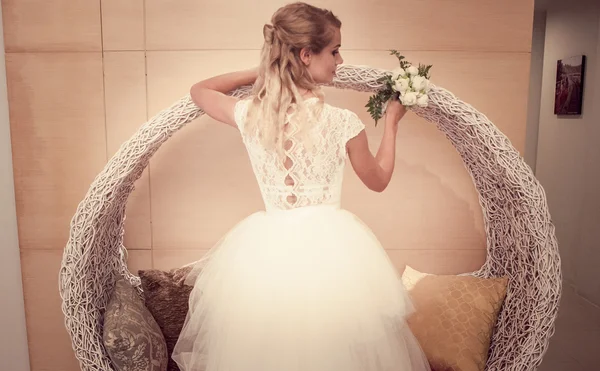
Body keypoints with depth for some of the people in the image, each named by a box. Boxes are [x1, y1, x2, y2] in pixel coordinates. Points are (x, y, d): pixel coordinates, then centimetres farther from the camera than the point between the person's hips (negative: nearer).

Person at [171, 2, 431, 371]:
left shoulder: (250, 115, -6)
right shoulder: (344, 123, -12)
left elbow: (199, 90, 18)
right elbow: (379, 180, 6)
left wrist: (258, 71, 17)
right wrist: (391, 121, 17)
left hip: (266, 252, 3)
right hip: (330, 249, -2)